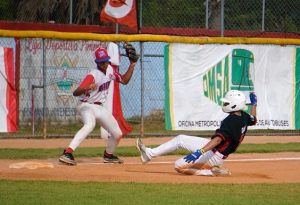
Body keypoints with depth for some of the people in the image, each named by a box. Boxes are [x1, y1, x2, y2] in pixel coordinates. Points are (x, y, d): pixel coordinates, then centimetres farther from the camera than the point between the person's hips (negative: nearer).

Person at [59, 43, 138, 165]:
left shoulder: (109, 70, 2)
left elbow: (124, 80, 15)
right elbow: (75, 93, -31)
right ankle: (67, 153, -48)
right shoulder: (93, 75, -22)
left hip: (99, 108, 8)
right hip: (87, 106, -8)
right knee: (89, 125, -38)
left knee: (117, 134, 11)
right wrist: (86, 88, -51)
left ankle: (108, 155, 39)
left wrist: (132, 65, 5)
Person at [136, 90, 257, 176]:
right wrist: (254, 104, 34)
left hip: (214, 155, -10)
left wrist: (199, 152, -49)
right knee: (180, 139, 13)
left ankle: (212, 172, -9)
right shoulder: (243, 116, -2)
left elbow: (218, 139, -41)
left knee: (179, 166, -10)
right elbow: (253, 120, 22)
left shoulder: (230, 121, -30)